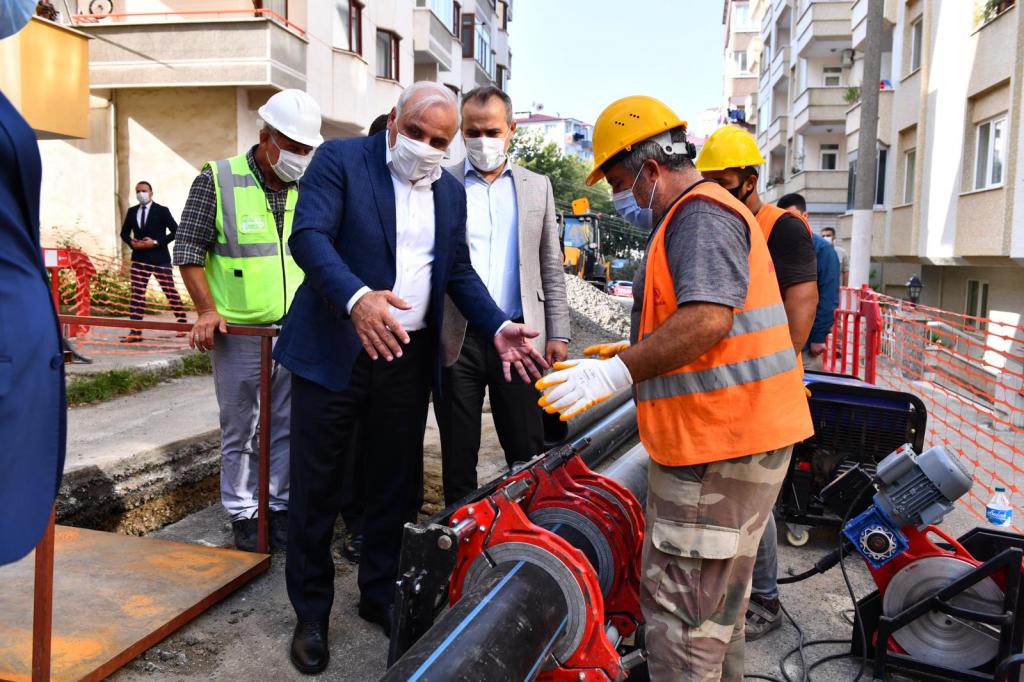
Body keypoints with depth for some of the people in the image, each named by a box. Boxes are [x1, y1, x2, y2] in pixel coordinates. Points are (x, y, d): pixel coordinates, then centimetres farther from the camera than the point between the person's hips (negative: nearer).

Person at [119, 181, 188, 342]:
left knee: (170, 291, 5)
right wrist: (131, 242, -4)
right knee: (137, 294, -1)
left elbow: (175, 231, -8)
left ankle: (182, 323, 20)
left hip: (160, 258, -4)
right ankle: (135, 332, -2)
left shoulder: (162, 210, -2)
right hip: (139, 259, 4)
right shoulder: (132, 211, 10)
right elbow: (124, 232, 18)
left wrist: (156, 242, -16)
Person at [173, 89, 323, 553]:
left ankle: (280, 506, 25)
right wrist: (206, 310, -10)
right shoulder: (218, 179, -5)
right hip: (238, 332, -4)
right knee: (240, 429, 6)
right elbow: (189, 249, -3)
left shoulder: (307, 188, 8)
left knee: (287, 427, 11)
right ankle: (242, 514, 19)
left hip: (296, 330, 4)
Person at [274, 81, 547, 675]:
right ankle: (312, 612, 24)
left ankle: (381, 593, 33)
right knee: (317, 485, 6)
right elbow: (310, 236, -18)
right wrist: (357, 297, -36)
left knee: (398, 484, 13)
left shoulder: (451, 190, 12)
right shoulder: (340, 159, -5)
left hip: (408, 357, 4)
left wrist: (498, 326, -1)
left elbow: (458, 270, 15)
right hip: (335, 351, -4)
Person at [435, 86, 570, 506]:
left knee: (528, 452, 5)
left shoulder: (537, 187, 12)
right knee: (458, 454, 8)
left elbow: (551, 268, 12)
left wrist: (557, 333, 5)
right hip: (456, 339, -1)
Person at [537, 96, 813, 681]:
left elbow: (707, 320, -27)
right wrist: (629, 353, 22)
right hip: (731, 435, 11)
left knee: (681, 601, -4)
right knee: (717, 594, 22)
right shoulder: (695, 215, 21)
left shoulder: (701, 213, -13)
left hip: (721, 441, -11)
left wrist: (615, 374, -25)